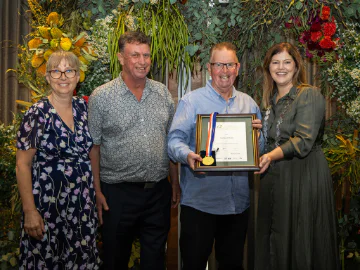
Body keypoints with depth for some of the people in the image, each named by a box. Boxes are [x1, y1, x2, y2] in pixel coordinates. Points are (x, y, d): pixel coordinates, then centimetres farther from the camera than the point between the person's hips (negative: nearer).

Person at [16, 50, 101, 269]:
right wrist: (30, 211, -15)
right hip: (49, 204, -4)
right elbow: (23, 165, -10)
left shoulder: (84, 108, 4)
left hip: (84, 203, 5)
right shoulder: (38, 114, -10)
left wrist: (98, 191, 9)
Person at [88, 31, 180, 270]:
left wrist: (175, 182, 10)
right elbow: (93, 147, -5)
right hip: (118, 193, -3)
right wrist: (97, 192, -8)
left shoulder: (163, 93, 6)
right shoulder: (101, 97, -6)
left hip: (159, 192, 3)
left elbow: (171, 140, 12)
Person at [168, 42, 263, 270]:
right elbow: (175, 139, -9)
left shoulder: (249, 103, 12)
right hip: (199, 201, -4)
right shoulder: (192, 101, -2)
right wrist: (186, 154, -29)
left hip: (238, 202, 4)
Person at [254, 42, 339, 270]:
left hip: (304, 175, -7)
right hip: (274, 176, 7)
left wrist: (272, 156, -31)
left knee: (301, 241, 0)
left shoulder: (309, 95, -9)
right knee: (273, 240, 12)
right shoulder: (271, 100, 14)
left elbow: (304, 140, -19)